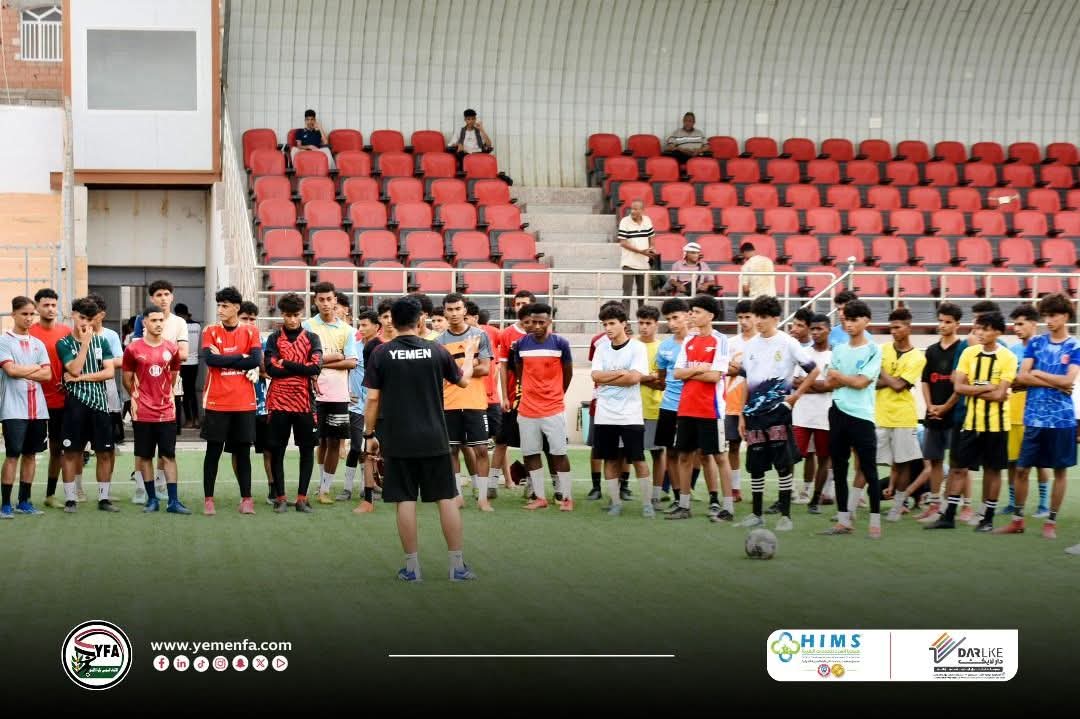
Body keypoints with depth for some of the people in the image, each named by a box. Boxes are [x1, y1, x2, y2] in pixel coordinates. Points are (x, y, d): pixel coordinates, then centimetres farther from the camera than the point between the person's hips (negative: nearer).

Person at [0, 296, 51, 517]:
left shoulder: (37, 344, 13)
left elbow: (47, 374, 3)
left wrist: (22, 372, -9)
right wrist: (35, 368, -2)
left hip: (37, 408, 5)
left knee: (31, 454, 8)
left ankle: (24, 501, 16)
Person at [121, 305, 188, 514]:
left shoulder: (172, 348, 3)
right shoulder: (133, 349, -4)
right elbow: (127, 379, 6)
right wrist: (139, 397, 10)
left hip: (166, 412, 1)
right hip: (143, 413, -1)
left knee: (169, 456, 1)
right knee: (145, 456, 5)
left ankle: (173, 501, 1)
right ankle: (152, 499, 15)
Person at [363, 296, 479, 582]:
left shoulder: (381, 353, -5)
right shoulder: (436, 351, 0)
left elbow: (373, 399, -5)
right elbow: (463, 380, 16)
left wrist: (369, 434, 6)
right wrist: (469, 353, 35)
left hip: (398, 441, -1)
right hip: (434, 439, 1)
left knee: (406, 500, 4)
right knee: (447, 498, 7)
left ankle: (412, 567, 5)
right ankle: (458, 565, 9)